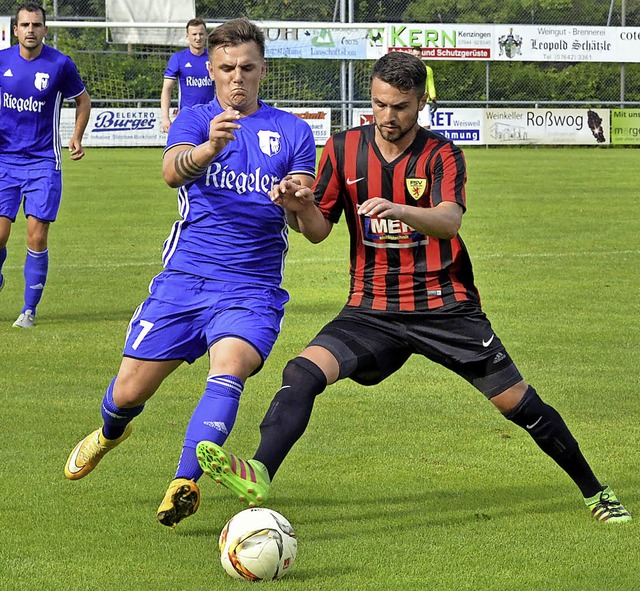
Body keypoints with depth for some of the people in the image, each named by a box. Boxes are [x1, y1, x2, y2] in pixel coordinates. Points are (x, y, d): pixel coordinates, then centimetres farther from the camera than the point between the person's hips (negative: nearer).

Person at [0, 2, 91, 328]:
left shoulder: (60, 64, -5)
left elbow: (82, 100, 11)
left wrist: (77, 137, 0)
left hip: (43, 162, -2)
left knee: (37, 238, -6)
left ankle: (29, 310, 7)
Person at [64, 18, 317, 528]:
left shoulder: (292, 131, 7)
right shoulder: (194, 121, 5)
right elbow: (172, 171, -19)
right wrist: (209, 148, -42)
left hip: (251, 289, -1)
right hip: (183, 280, 1)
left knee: (228, 370, -29)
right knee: (128, 392, 2)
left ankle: (184, 485, -35)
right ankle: (110, 433, 38)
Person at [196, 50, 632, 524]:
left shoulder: (442, 155, -6)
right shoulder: (343, 149, 2)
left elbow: (449, 222, -25)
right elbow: (320, 230, 7)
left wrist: (399, 209, -45)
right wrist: (300, 207, -17)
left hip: (445, 306, -2)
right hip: (372, 310, 2)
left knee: (518, 402, 0)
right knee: (302, 372, -24)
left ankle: (593, 491, 19)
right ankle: (259, 475, -36)